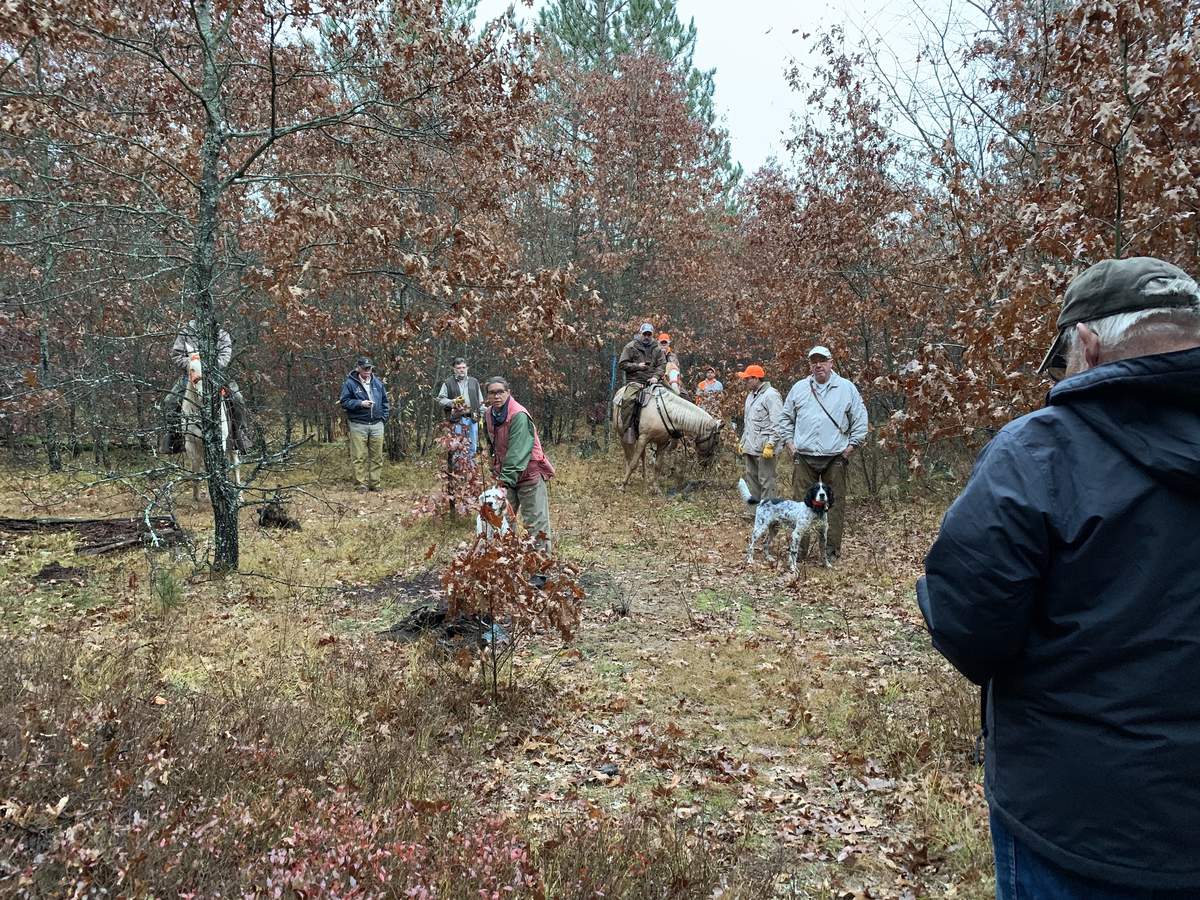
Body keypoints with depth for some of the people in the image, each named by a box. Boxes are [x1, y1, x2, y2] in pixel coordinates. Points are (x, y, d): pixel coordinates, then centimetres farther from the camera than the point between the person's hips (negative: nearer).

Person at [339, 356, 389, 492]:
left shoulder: (377, 382, 11)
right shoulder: (350, 383, -3)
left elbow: (385, 401, 19)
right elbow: (344, 402, -5)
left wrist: (384, 417, 9)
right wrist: (360, 403, -17)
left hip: (377, 425, 4)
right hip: (358, 425, -4)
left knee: (377, 456, 6)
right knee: (359, 457, -3)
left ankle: (374, 483, 14)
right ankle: (361, 485, 3)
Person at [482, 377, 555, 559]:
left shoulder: (519, 416, -21)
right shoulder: (489, 414, 4)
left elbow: (517, 452, -28)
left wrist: (506, 479, -34)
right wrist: (497, 470, 15)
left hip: (529, 473, -7)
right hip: (506, 475, 7)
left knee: (535, 523, -7)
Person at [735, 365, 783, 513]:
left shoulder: (770, 395, -11)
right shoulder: (751, 396, 18)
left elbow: (777, 423, -17)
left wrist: (770, 445, -21)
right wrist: (743, 441, 22)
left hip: (764, 449, -9)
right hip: (750, 447, 9)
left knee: (766, 481, -5)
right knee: (751, 478, 14)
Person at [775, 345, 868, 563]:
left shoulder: (847, 388, 3)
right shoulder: (799, 388, 9)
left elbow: (860, 421, 4)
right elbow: (784, 418, 15)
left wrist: (849, 448, -1)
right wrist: (790, 444, 5)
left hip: (835, 458, -1)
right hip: (804, 458, 2)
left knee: (834, 504, 2)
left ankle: (832, 549, 10)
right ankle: (798, 547, 11)